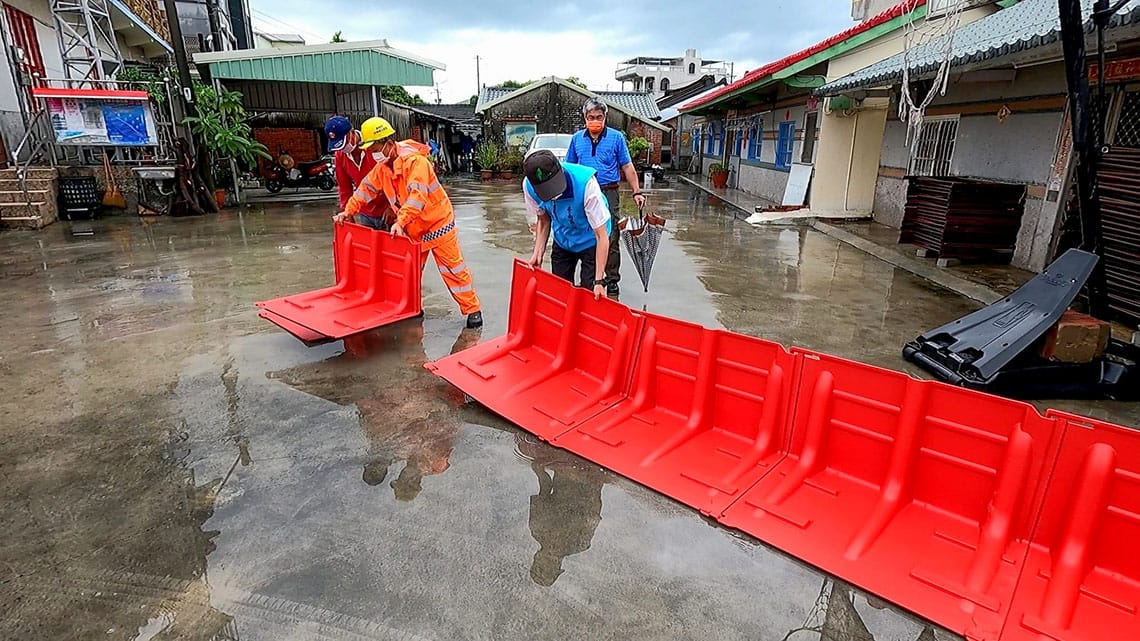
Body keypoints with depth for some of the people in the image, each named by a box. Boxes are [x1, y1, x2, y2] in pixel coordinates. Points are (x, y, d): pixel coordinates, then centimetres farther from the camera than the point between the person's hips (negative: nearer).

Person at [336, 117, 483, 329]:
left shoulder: (415, 161, -24)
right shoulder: (382, 166, 2)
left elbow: (417, 195, -36)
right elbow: (367, 188, 13)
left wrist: (401, 221, -44)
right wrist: (348, 210, 9)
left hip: (437, 222, -8)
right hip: (412, 228, 8)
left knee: (453, 268, -3)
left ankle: (472, 310, 5)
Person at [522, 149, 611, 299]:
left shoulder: (585, 183, -36)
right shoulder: (529, 186, -22)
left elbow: (601, 235, -31)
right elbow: (544, 220, -2)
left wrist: (599, 281, -34)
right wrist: (538, 251, -16)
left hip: (590, 240, -4)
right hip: (563, 240, 4)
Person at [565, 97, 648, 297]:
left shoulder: (616, 137, 2)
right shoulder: (577, 138, 10)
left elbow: (627, 167, 4)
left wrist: (637, 192, -3)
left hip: (608, 193, -3)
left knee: (610, 239, -5)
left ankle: (612, 282, 4)